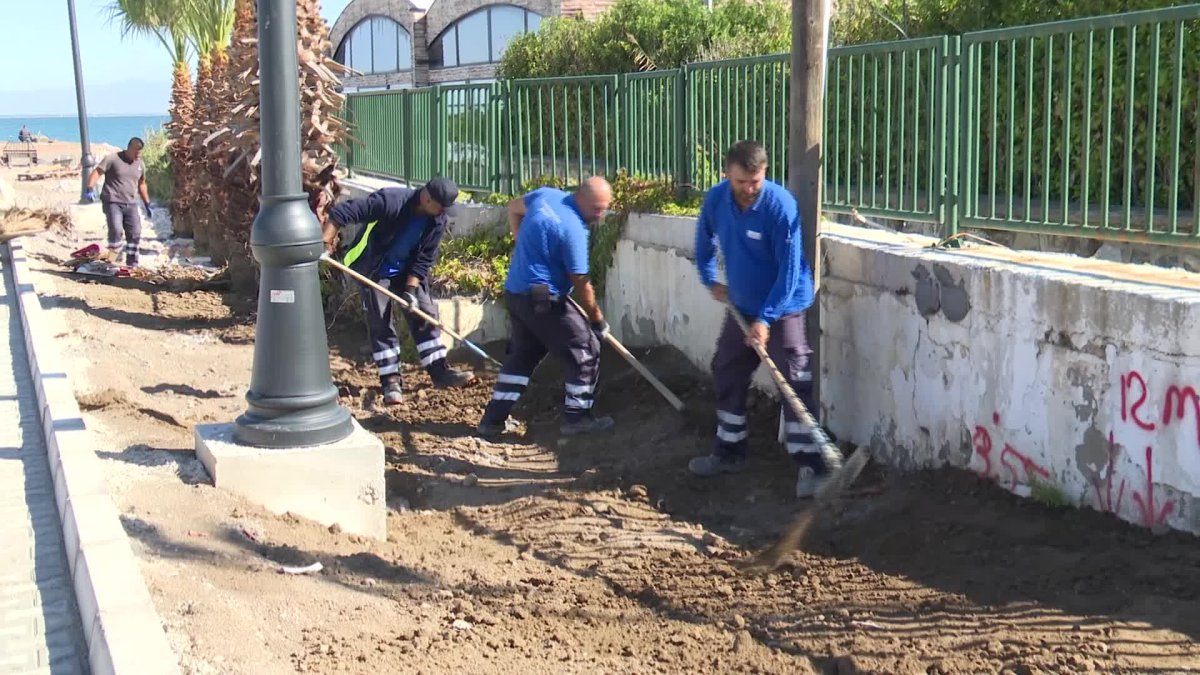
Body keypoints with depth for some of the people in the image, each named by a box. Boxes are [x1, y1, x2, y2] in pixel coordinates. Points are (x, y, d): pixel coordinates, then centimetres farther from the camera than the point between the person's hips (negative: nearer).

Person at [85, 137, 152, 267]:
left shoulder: (139, 164, 14)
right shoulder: (112, 159, -4)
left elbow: (141, 184, 25)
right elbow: (96, 172, -10)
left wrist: (147, 205, 24)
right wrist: (90, 189, -25)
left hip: (131, 204, 5)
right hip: (113, 202, -5)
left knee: (135, 234, 0)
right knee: (116, 230, -22)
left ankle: (132, 264, 8)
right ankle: (114, 255, 0)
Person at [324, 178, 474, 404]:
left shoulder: (437, 221, -13)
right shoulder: (389, 201, -31)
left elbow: (425, 258, -6)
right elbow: (342, 213, -33)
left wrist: (411, 288, -15)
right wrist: (325, 243, -40)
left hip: (407, 270, 5)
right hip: (372, 269, -5)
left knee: (425, 313, -2)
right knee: (380, 323, -4)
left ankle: (439, 370, 4)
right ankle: (390, 380, 3)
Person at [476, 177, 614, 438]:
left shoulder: (545, 194, 2)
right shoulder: (573, 229, -21)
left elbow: (514, 207, 22)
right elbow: (581, 284, -16)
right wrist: (597, 320, -4)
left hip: (515, 292, 9)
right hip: (542, 299, -9)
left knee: (522, 354, 20)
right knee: (586, 349, 2)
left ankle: (493, 419, 20)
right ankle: (576, 417, 8)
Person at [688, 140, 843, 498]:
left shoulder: (781, 206, -24)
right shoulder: (716, 199, -8)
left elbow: (789, 269, -23)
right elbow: (704, 239, 15)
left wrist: (766, 319, -26)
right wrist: (711, 280, 17)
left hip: (782, 310, -6)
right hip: (741, 307, 7)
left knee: (795, 385, -11)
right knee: (726, 377, 15)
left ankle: (815, 464, -9)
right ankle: (729, 451, 31)